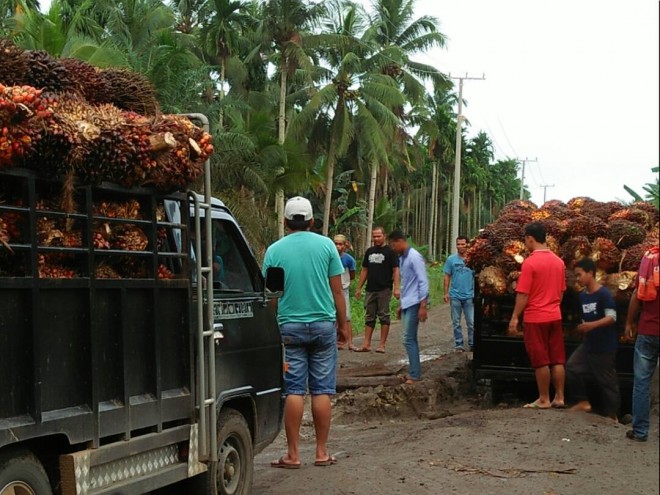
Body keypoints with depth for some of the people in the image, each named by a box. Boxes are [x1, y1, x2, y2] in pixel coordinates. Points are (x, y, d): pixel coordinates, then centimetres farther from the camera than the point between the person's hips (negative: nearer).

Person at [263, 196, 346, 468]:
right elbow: (337, 290, 1)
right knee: (322, 389, 5)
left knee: (294, 390, 2)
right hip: (323, 325, 0)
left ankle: (293, 453, 3)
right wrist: (343, 323, 10)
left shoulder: (275, 250, -1)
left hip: (290, 326, 0)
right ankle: (322, 452, 9)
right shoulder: (326, 245, -1)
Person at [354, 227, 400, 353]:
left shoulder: (389, 251, -2)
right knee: (369, 317, 6)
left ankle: (382, 344, 3)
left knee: (384, 316, -1)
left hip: (384, 290, -5)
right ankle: (366, 344, 7)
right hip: (370, 289, 5)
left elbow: (395, 270, -7)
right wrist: (359, 288, 13)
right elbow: (364, 270, 17)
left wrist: (396, 288, -16)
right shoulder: (369, 251, 14)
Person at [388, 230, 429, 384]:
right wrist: (400, 304, 23)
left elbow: (423, 282, -16)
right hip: (406, 304, 9)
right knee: (410, 339, 10)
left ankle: (414, 374, -7)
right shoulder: (402, 258, 15)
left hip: (414, 304, -9)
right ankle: (413, 372, 14)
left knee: (409, 339, -10)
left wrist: (423, 306, -20)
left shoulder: (414, 257, -13)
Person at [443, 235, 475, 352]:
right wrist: (446, 293, -1)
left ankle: (472, 344, 10)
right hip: (455, 296, 1)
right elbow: (447, 277, 5)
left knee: (471, 322, -1)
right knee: (456, 322, 7)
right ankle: (458, 344, 16)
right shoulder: (451, 259, 3)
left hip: (469, 296, -1)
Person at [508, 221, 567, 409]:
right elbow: (561, 290, 14)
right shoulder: (558, 261, 6)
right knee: (557, 359, 9)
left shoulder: (530, 262, -15)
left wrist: (515, 318, -9)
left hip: (535, 318, -6)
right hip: (555, 316, 6)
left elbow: (523, 294, -15)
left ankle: (544, 400, 6)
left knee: (541, 361, 0)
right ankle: (559, 397, 13)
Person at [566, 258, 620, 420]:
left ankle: (612, 415, 13)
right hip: (588, 343, 7)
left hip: (605, 346, -7)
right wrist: (583, 327, 8)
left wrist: (593, 325, -36)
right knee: (571, 368, 0)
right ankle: (583, 401, 13)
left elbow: (612, 317, -24)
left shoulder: (604, 294, -16)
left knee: (607, 381, 1)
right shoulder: (583, 296, 7)